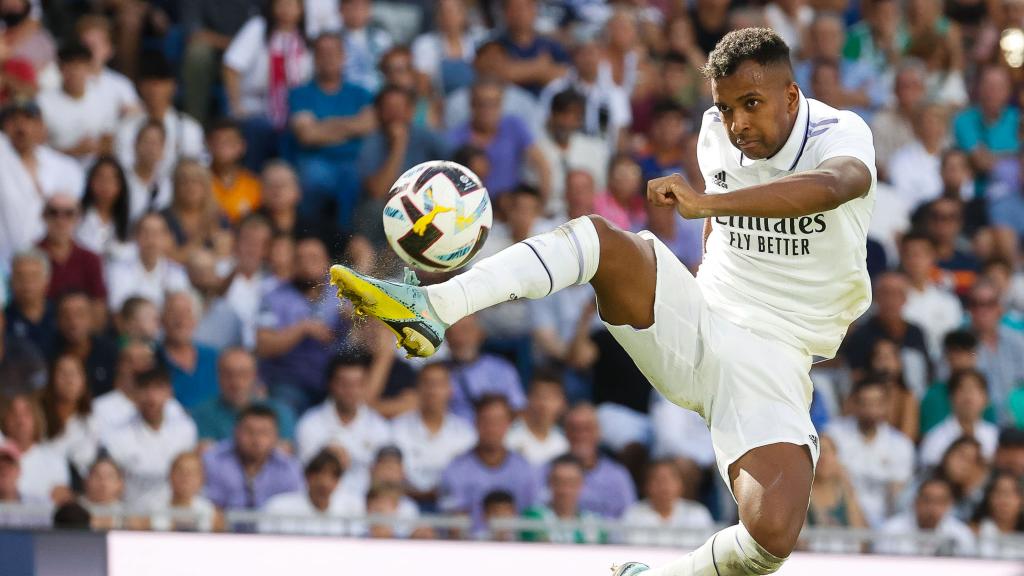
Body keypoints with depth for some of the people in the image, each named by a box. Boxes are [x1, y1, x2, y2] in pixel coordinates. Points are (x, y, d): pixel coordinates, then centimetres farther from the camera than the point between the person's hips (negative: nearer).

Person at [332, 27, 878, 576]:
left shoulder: (841, 134, -14)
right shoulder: (716, 135, 4)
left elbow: (835, 185, -41)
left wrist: (707, 202, -50)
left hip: (770, 362, -4)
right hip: (692, 321, 4)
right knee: (597, 237, -23)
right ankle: (430, 307, -40)